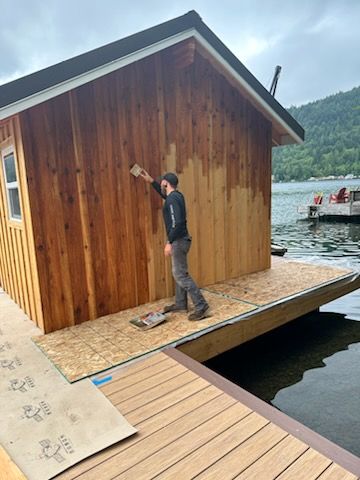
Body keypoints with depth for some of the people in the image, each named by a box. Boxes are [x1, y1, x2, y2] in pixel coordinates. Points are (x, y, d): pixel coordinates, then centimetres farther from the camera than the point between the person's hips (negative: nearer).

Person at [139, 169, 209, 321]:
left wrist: (169, 242, -24)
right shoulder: (175, 195, 12)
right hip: (180, 240, 10)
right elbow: (164, 194, 35)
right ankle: (180, 303, 29)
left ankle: (201, 306, -5)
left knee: (181, 275, -8)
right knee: (178, 273, 18)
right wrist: (151, 181, 33)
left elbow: (177, 222, -27)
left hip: (179, 241, -10)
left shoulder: (172, 199, -19)